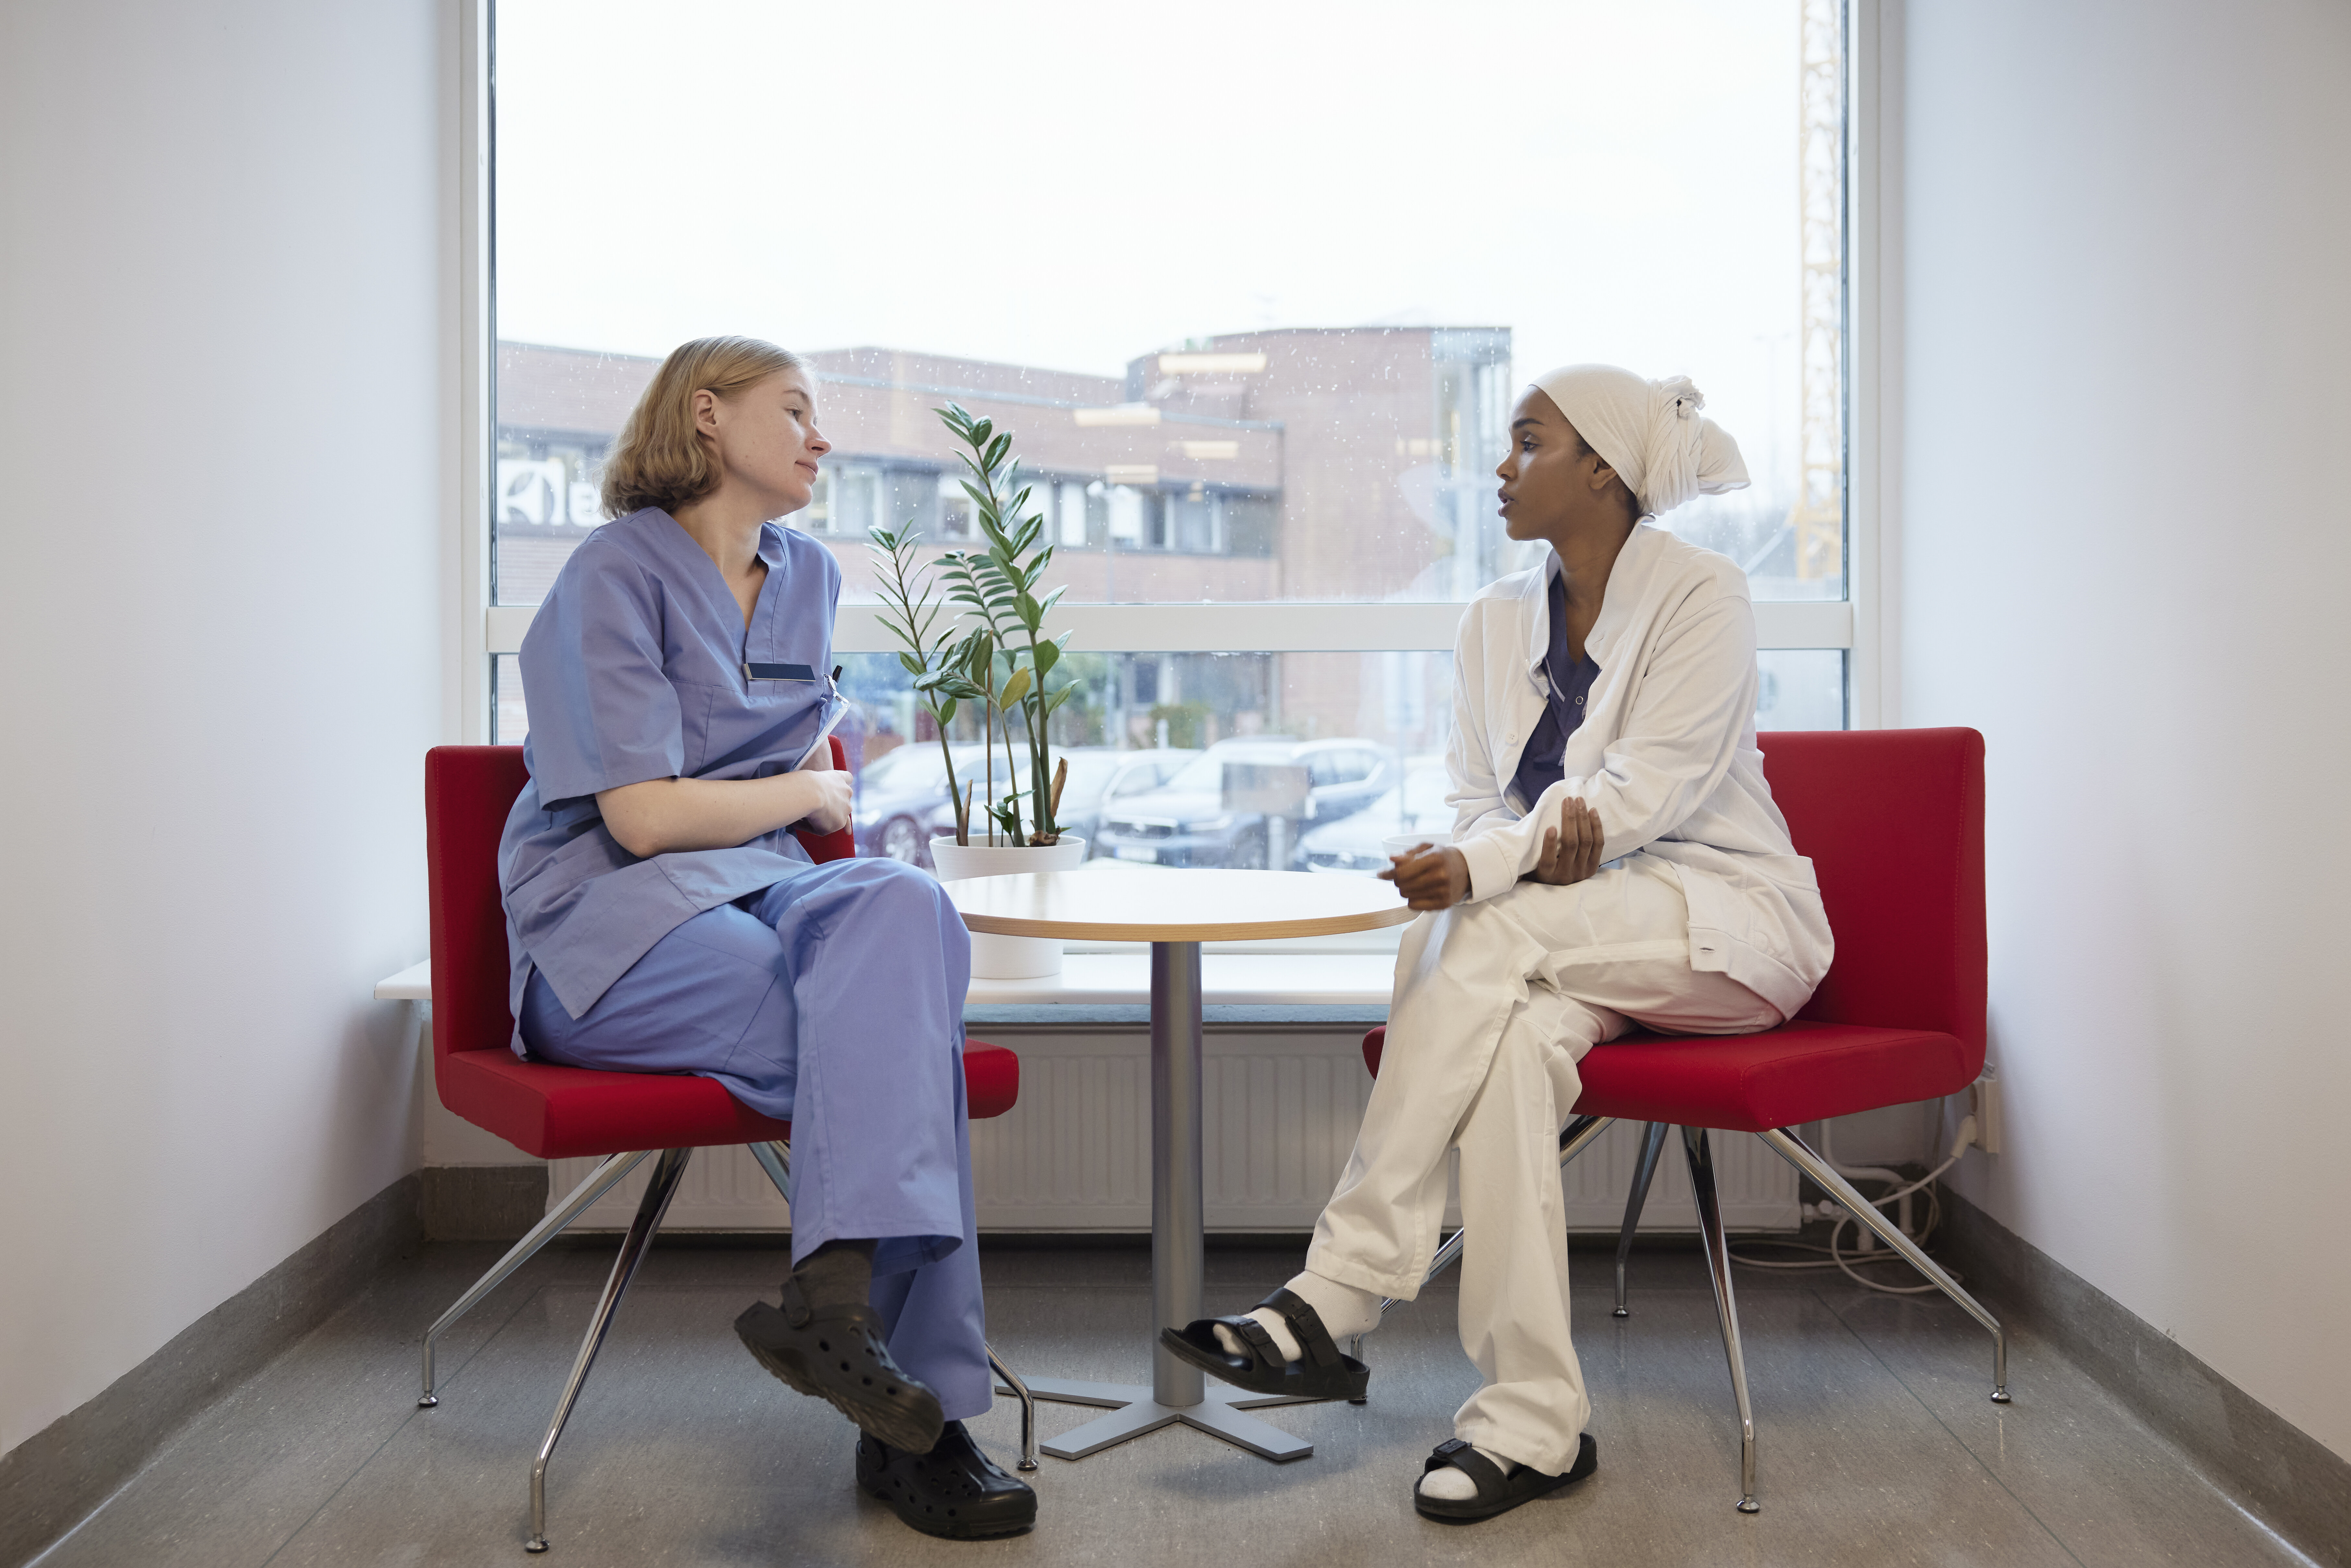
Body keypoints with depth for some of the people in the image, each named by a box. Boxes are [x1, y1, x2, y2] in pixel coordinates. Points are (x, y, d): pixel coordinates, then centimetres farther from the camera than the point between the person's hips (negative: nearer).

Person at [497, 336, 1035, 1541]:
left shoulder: (809, 577, 19)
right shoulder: (616, 576, -5)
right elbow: (644, 817, -13)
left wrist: (820, 786, 13)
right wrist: (807, 793, -1)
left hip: (762, 894, 6)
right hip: (613, 926, -6)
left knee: (905, 909, -30)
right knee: (898, 1038, -29)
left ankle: (837, 1296, -36)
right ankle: (921, 1413, -28)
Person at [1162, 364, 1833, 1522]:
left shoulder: (1702, 595, -9)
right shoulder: (1497, 619, 9)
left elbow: (1645, 793, -20)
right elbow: (1473, 800, 6)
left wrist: (1479, 873, -33)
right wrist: (1543, 831, -19)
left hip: (1731, 920, -5)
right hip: (1574, 931, 5)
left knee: (1491, 933, -32)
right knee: (1521, 1029, -32)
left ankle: (1337, 1299, -30)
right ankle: (1534, 1422, -30)